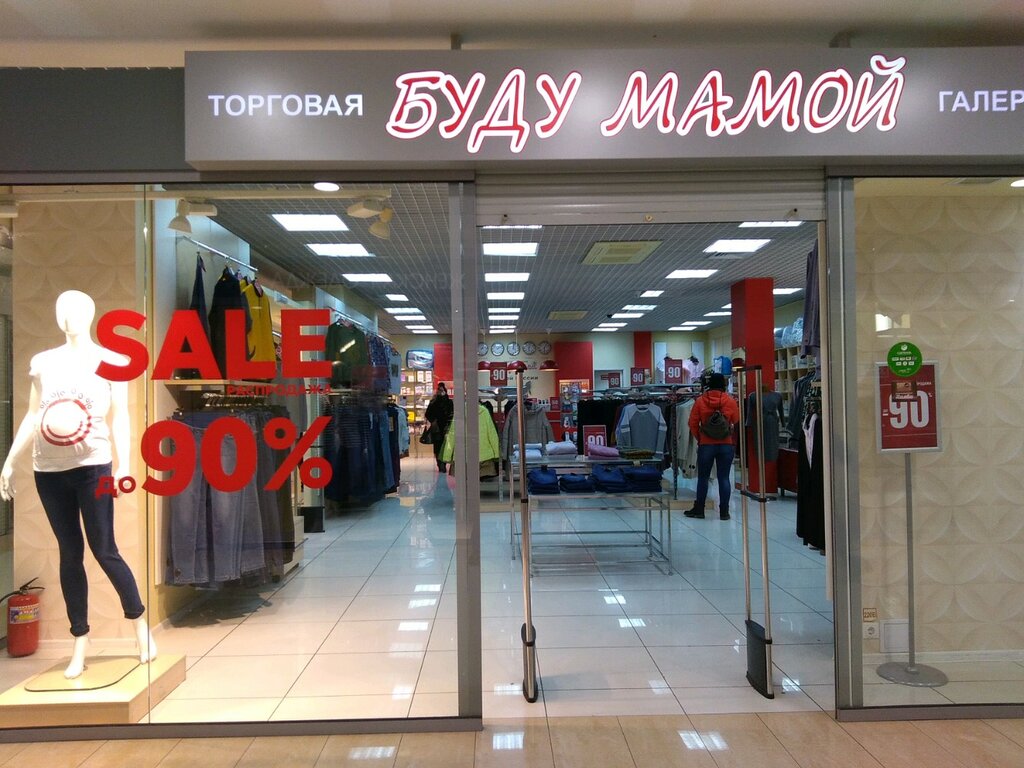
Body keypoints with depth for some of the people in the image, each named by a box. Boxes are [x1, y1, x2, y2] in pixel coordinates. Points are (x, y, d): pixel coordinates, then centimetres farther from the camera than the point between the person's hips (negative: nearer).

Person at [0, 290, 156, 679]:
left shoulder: (110, 361, 3)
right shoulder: (42, 362, 11)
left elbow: (119, 418, 0)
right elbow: (31, 417, 14)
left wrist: (124, 465, -7)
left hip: (93, 466, -3)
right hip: (48, 470, 3)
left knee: (104, 551, -2)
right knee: (70, 555, 7)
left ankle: (141, 627, 15)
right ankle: (80, 645, 16)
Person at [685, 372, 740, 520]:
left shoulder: (700, 401, -5)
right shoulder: (730, 401, -4)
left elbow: (693, 424, -2)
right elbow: (736, 421, 3)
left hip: (706, 444, -1)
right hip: (726, 444, 1)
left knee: (703, 478, 9)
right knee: (724, 478, 6)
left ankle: (699, 509, 16)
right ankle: (724, 511, 9)